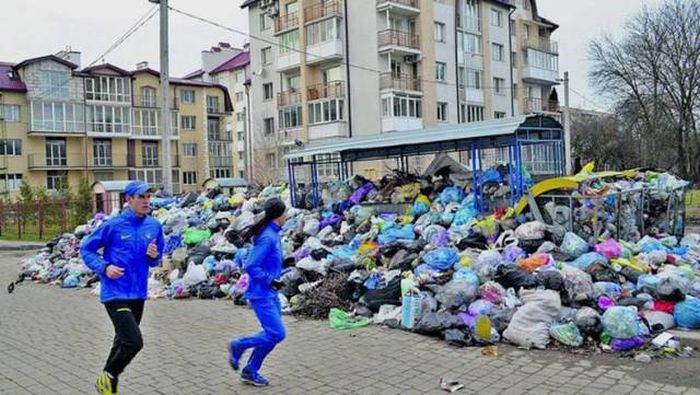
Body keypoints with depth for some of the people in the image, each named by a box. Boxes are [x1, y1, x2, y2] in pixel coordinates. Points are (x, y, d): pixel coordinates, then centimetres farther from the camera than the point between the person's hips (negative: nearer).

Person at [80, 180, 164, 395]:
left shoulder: (154, 225, 2)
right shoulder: (113, 225, -12)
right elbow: (86, 249, -1)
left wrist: (154, 256, -9)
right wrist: (105, 267, -15)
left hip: (138, 294, 6)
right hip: (115, 294, -6)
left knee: (123, 341, 20)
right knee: (134, 342, -14)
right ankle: (108, 376, 13)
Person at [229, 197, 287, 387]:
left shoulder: (273, 234, 8)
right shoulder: (268, 237, -21)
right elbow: (250, 266, -24)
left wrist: (284, 263, 12)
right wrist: (270, 281, -20)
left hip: (270, 293, 10)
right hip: (261, 294, -10)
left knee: (273, 334, 12)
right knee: (277, 333, -8)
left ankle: (250, 372, 23)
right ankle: (238, 345, 11)